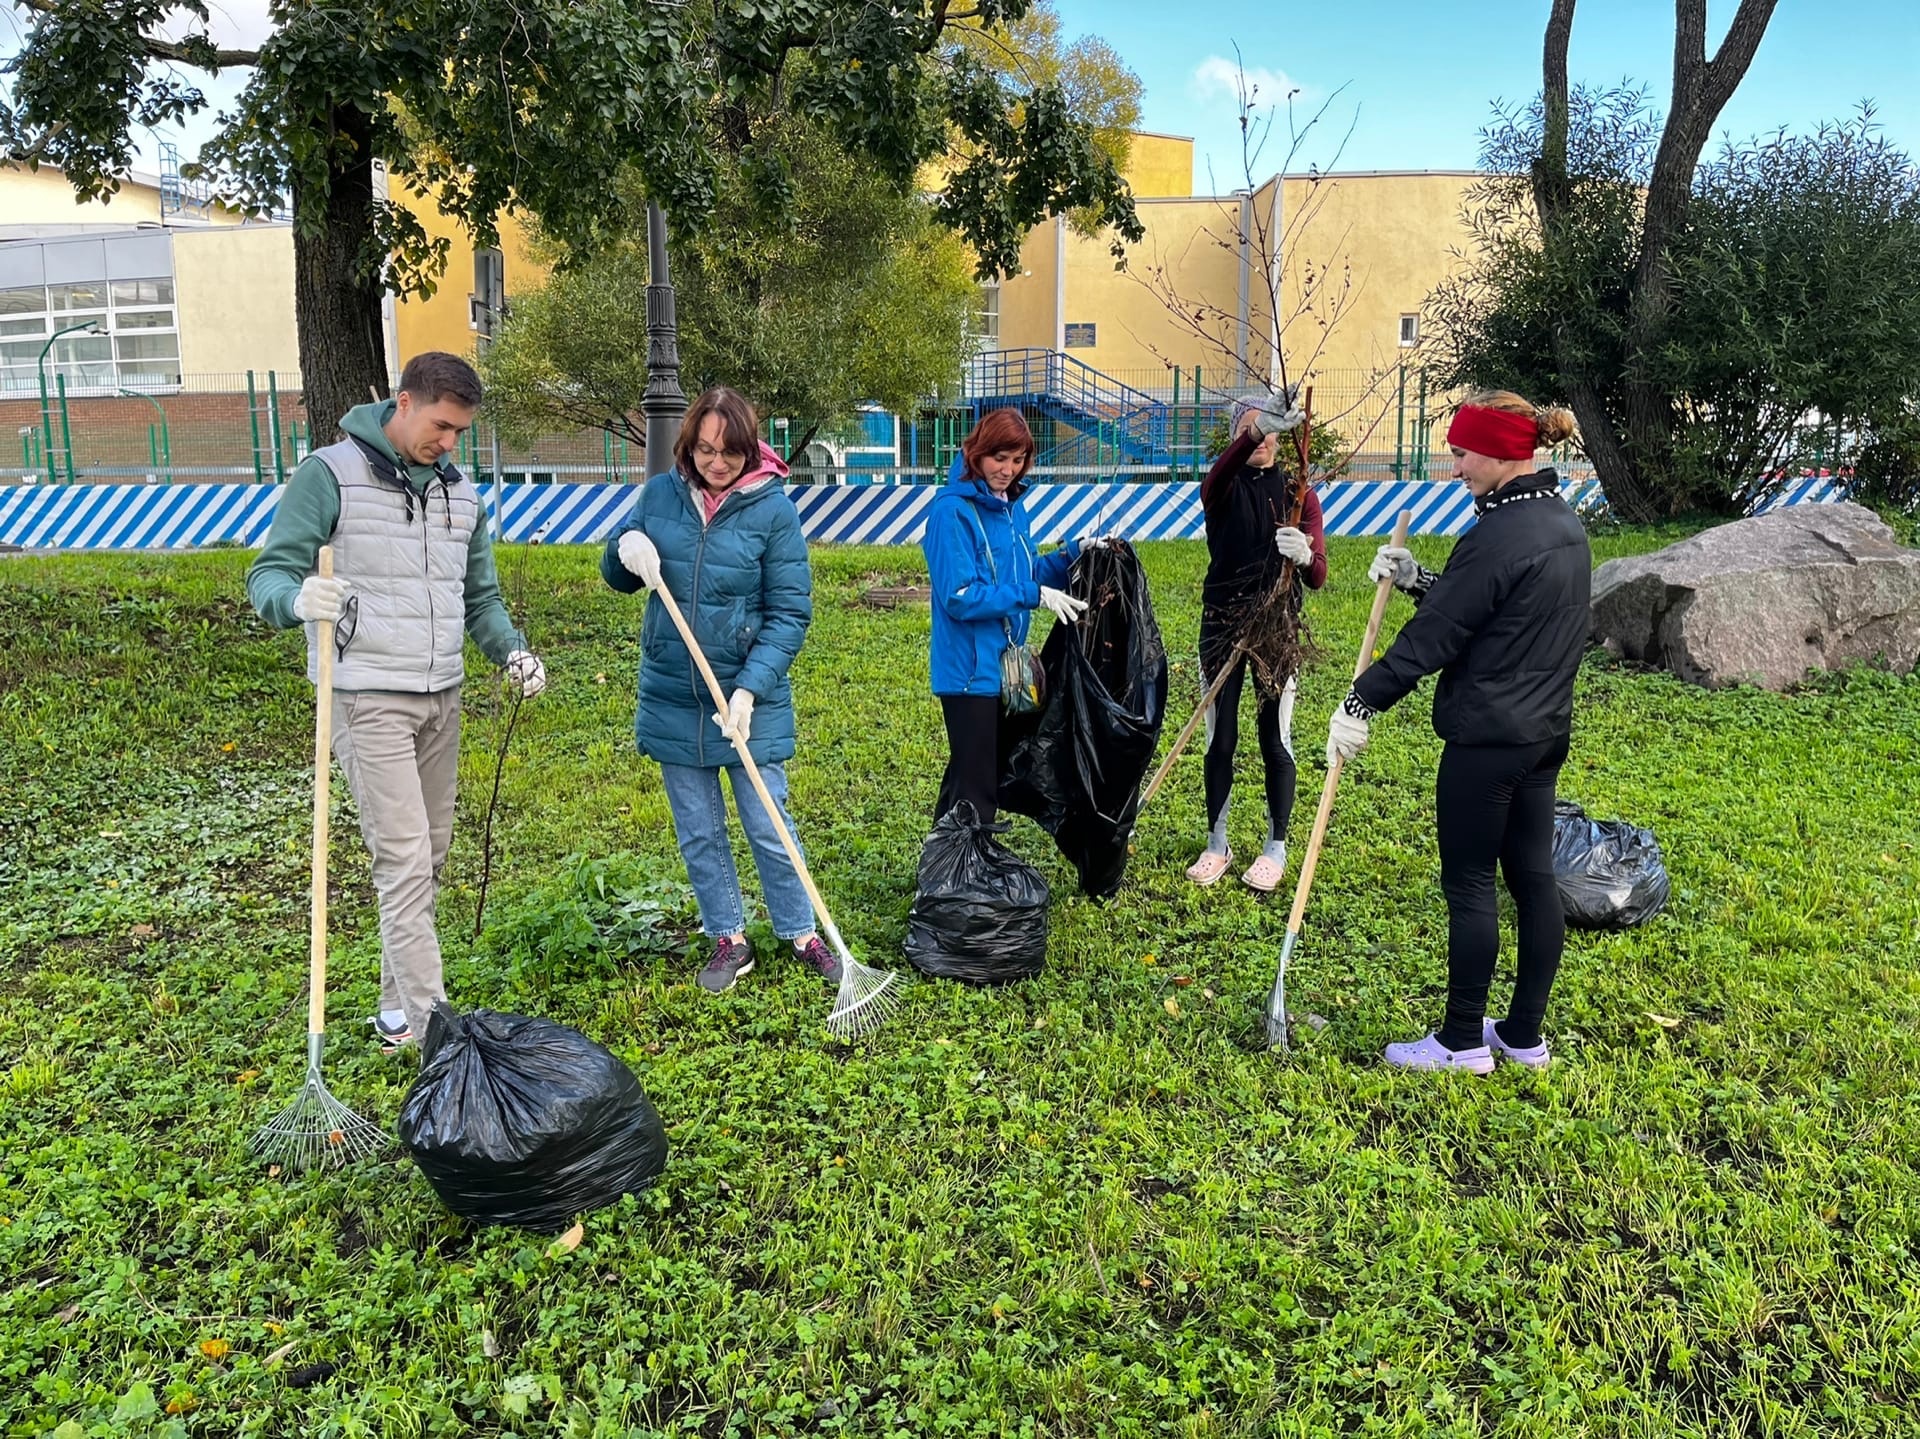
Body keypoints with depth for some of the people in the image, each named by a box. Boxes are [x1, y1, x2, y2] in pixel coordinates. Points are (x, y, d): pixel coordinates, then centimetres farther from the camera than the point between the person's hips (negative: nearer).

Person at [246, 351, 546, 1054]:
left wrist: (512, 651, -2)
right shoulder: (330, 473, -8)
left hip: (442, 699, 7)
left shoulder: (460, 491, 12)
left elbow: (480, 596, 17)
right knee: (404, 860, -10)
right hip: (368, 699, -7)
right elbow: (268, 575, -10)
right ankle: (432, 1025, -5)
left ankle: (397, 1010, 24)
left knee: (429, 858, 11)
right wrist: (299, 599, -34)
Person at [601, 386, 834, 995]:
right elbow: (618, 578, 12)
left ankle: (801, 935, 22)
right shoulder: (660, 493, 0)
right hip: (672, 698, 4)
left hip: (750, 700, -4)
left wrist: (749, 689, -20)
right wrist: (626, 549, -12)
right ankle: (728, 940, 27)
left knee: (768, 827, 5)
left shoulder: (772, 508, -10)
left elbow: (790, 614, -11)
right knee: (698, 833, 12)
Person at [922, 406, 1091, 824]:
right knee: (974, 790, -5)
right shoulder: (952, 511, -15)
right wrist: (1035, 596, -20)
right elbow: (960, 597, -21)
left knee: (1007, 772, 17)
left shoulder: (1011, 505, 10)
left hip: (1007, 664, 9)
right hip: (970, 671, -9)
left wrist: (1074, 554, 4)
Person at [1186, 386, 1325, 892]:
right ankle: (1216, 845, 21)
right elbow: (1215, 480, -30)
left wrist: (1305, 555, -34)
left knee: (1275, 739, 4)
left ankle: (1276, 849, 19)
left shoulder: (1298, 492, 1)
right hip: (1222, 625, 0)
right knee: (1220, 740, 6)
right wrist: (1255, 431, -49)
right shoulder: (1224, 487, -1)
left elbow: (1318, 577, -9)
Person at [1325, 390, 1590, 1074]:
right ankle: (1524, 1035, 25)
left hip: (1487, 739, -9)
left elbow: (1432, 637, -18)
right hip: (1545, 733, 9)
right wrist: (1415, 577, 7)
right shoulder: (1565, 523, 9)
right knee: (1533, 876, 13)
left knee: (1470, 883, 2)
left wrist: (1360, 704, -11)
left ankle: (1463, 1041, 14)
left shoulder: (1498, 535, -20)